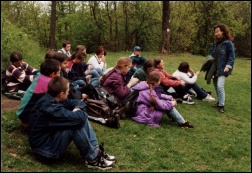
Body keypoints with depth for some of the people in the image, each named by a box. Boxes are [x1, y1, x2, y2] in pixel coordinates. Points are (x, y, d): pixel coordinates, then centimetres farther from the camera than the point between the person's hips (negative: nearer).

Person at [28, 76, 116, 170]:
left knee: (81, 119, 2)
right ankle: (93, 159, -12)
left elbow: (77, 102, 8)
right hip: (46, 150, -10)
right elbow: (79, 117, -31)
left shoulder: (51, 99, 0)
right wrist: (78, 112, -8)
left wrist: (78, 109, -15)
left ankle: (95, 150, -3)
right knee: (77, 122, -26)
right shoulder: (50, 108, -30)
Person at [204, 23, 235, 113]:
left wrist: (228, 66, -19)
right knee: (216, 86, 13)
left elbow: (232, 56, -10)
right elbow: (211, 53, 18)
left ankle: (221, 105, -7)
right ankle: (219, 102, 27)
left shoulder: (228, 43, -9)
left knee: (220, 86, -17)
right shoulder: (215, 42, 11)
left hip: (222, 69, -7)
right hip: (214, 68, 7)